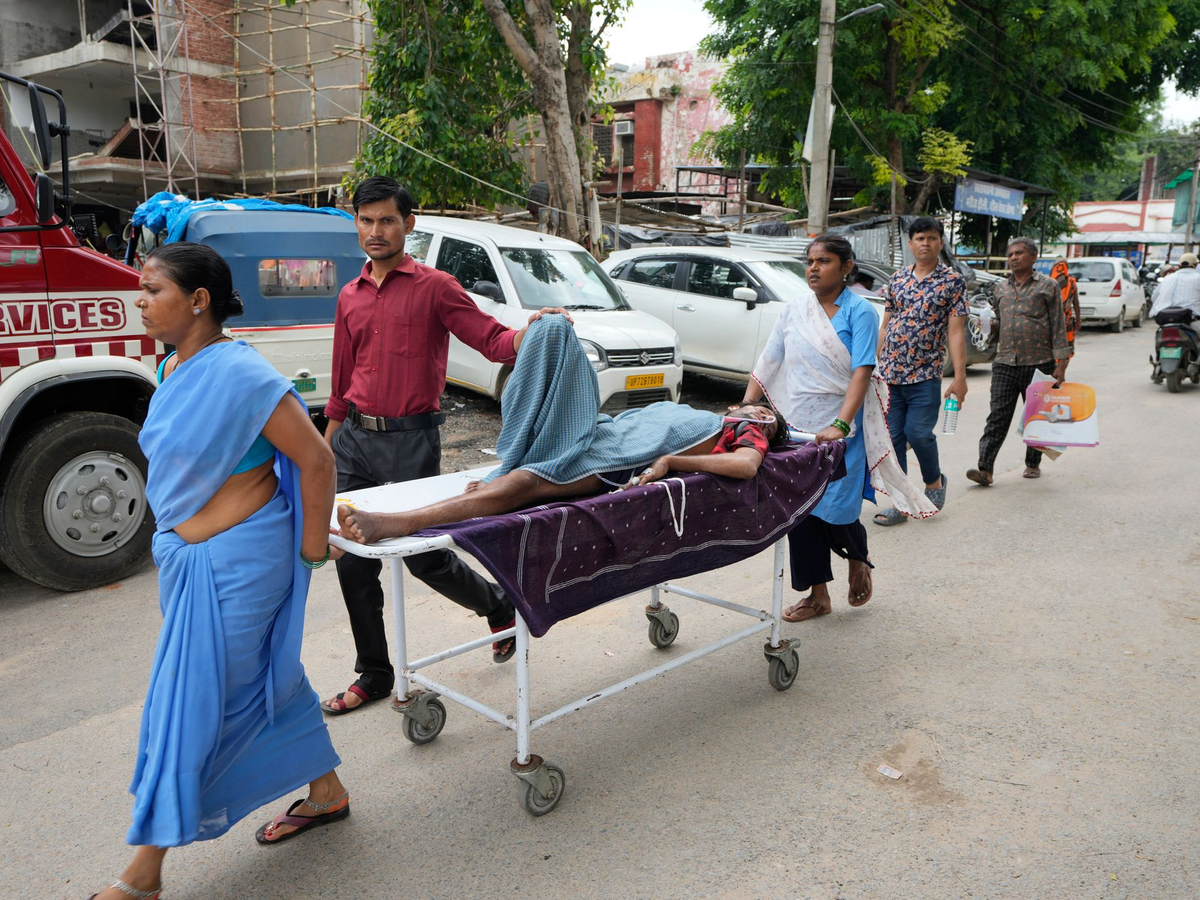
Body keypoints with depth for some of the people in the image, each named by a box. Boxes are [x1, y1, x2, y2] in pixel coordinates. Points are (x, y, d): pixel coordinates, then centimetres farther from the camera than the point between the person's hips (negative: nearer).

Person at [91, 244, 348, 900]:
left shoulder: (237, 372, -21)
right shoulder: (174, 369, 7)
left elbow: (314, 457, -20)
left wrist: (311, 550, -14)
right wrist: (175, 545, 20)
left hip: (236, 561, -9)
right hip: (188, 555, 9)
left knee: (190, 704, 1)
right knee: (266, 679, 18)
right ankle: (326, 793, 37)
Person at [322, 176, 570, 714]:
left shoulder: (434, 288, -2)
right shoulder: (349, 298, 14)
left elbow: (490, 339, -11)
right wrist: (326, 448, 19)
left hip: (409, 441, -6)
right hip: (355, 438, 6)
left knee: (424, 555, -2)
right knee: (353, 560, 7)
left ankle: (499, 606, 29)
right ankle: (373, 675, 24)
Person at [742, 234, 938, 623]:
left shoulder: (859, 311, -5)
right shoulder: (795, 308, 7)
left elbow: (861, 373, -14)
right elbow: (769, 361, 8)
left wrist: (840, 426, -26)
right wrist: (745, 406, -3)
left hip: (839, 429, -4)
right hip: (795, 426, 4)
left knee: (836, 509, -6)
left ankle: (859, 559, 30)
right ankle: (817, 595, 20)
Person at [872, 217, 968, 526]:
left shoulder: (953, 281, 1)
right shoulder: (897, 279, 11)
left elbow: (956, 332, -4)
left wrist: (960, 376, -10)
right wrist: (875, 367, 11)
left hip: (925, 374, -4)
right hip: (890, 374, 4)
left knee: (918, 433, -9)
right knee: (892, 437, 3)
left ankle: (934, 480, 22)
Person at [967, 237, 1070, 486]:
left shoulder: (1048, 286, 1)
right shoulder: (1001, 288, 13)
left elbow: (1058, 327, -1)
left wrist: (1060, 364, -6)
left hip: (1038, 364, -2)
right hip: (1005, 363, 3)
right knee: (997, 418, -6)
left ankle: (1033, 464, 23)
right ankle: (985, 469, -11)